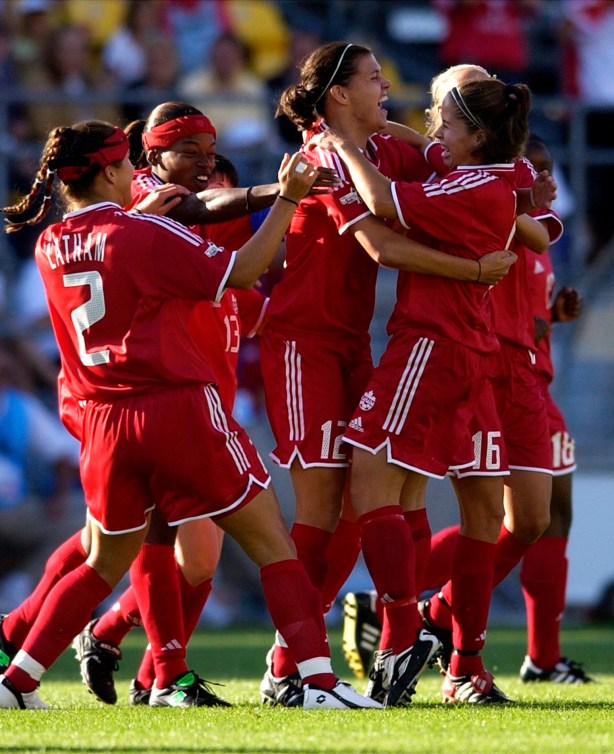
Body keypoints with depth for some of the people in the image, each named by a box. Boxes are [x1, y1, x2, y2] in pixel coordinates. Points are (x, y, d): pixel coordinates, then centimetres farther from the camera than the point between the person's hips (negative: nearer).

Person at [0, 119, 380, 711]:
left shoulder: (50, 248, 7)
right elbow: (240, 271, -7)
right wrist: (287, 198, -2)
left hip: (104, 423, 6)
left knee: (105, 564, 21)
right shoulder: (144, 234, -9)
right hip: (177, 409, -6)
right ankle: (319, 680, -9)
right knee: (272, 543, 1)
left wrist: (147, 208, 31)